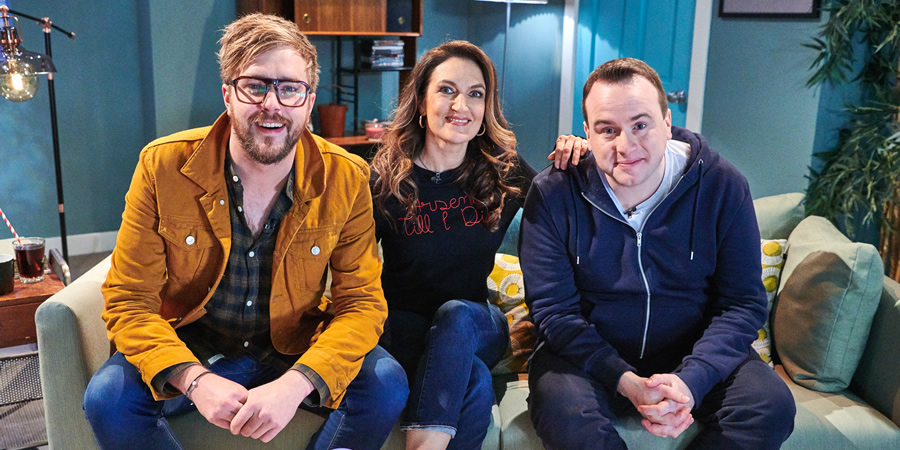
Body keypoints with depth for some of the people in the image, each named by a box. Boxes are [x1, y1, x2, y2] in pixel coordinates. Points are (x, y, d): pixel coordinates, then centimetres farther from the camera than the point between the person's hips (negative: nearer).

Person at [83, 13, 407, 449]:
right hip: (189, 349, 0)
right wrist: (194, 379, -30)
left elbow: (361, 301, -12)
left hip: (296, 351, 1)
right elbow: (129, 301, -11)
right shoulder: (162, 166, -13)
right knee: (108, 396, -25)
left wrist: (295, 384, -31)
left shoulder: (346, 180, -13)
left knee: (386, 385, -22)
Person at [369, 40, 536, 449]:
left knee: (456, 313, -35)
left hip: (476, 325, 3)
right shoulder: (384, 179, -5)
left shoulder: (504, 172, 0)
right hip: (403, 324, -2)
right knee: (476, 383, -33)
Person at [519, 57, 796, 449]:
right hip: (590, 356, -1)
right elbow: (554, 310, -10)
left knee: (771, 405, -23)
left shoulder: (722, 187, -7)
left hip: (695, 358, 2)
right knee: (563, 408, -33)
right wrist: (627, 382, -24)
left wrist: (689, 380, -23)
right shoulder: (553, 194, -10)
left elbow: (743, 303, -6)